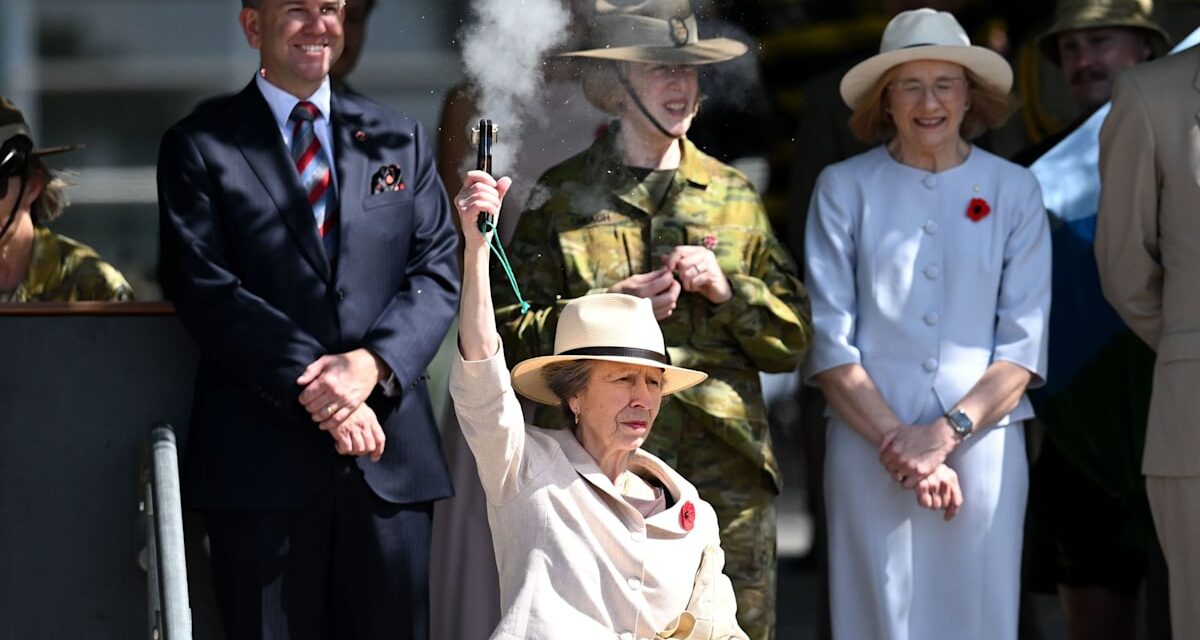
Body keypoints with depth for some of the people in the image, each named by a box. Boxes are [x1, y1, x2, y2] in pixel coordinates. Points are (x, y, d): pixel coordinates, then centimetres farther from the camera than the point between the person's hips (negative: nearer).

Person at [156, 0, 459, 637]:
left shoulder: (399, 141, 16)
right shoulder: (199, 146, 6)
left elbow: (438, 270, 8)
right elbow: (204, 288, -5)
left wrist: (373, 364, -12)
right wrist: (313, 387, -15)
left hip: (388, 455, 3)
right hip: (262, 458, -3)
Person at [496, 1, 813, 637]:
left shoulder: (733, 195, 16)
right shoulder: (562, 196, 7)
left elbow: (792, 336, 14)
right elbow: (513, 335, 3)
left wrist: (729, 290, -4)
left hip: (726, 466, 3)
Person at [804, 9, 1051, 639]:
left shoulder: (1013, 191, 5)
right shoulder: (843, 188, 3)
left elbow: (1024, 343, 2)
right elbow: (828, 340, -1)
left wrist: (946, 433, -10)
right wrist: (897, 441, -9)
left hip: (982, 444, 1)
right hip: (869, 447, -1)